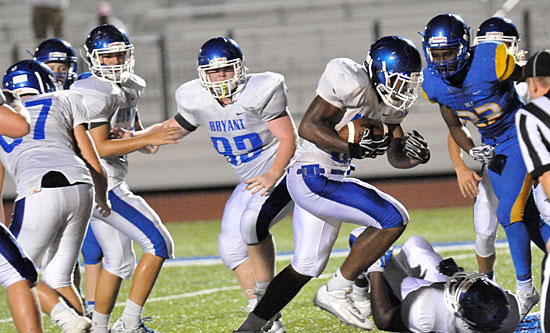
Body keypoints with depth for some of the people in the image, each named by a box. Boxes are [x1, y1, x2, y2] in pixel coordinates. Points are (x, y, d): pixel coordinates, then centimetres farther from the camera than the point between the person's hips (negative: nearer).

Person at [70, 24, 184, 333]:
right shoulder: (96, 93, -16)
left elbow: (140, 136, 18)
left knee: (118, 261, 16)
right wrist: (146, 138, -21)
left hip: (108, 184, 10)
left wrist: (132, 135, -6)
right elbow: (99, 148, -21)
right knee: (159, 243, -9)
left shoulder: (129, 88, 14)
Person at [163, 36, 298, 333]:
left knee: (252, 222, -29)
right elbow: (175, 127, 18)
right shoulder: (197, 101, -2)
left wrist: (273, 175, -32)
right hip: (251, 180, 7)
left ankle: (266, 295, -12)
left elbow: (288, 138, -19)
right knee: (231, 245, -3)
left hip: (284, 169, -7)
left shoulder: (260, 92, -20)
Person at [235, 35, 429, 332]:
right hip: (314, 178, -10)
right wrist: (353, 147, -28)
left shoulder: (390, 105, 11)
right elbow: (308, 127, -19)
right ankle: (336, 292, -6)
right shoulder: (351, 82, -17)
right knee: (393, 218, -15)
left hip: (330, 180, 10)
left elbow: (396, 157, 16)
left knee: (306, 266, 18)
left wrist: (414, 155, -6)